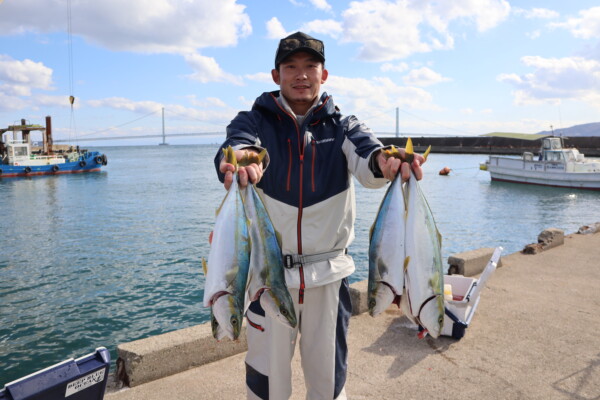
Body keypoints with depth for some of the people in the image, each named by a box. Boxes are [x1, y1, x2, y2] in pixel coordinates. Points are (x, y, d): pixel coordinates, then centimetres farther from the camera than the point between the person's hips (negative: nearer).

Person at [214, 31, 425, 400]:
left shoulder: (342, 126, 4)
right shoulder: (255, 120, 0)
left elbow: (366, 159, -17)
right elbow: (236, 146, -22)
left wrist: (386, 160, -41)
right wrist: (240, 159, -46)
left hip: (329, 273, 1)